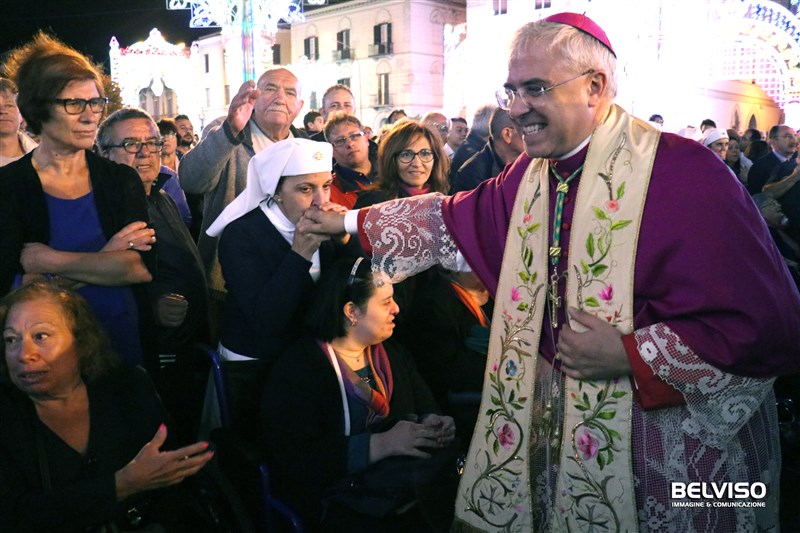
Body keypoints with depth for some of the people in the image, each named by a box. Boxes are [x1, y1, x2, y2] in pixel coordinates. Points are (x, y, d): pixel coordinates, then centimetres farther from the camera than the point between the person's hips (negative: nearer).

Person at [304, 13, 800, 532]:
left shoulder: (683, 172, -21)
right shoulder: (531, 175, 0)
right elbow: (456, 219, 11)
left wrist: (630, 356, -24)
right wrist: (348, 221, 11)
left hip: (674, 436, -5)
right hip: (559, 418, 6)